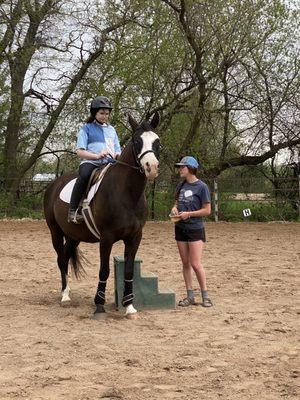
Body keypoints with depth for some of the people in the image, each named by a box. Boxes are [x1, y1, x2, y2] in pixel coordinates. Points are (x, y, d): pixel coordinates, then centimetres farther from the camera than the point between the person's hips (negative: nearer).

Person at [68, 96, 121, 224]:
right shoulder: (87, 128, 10)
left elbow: (118, 150, 26)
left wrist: (118, 155, -1)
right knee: (84, 175, -39)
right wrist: (97, 156, -16)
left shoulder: (111, 129, 25)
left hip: (109, 163, 4)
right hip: (90, 162, -4)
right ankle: (73, 210, -33)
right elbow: (80, 151, 1)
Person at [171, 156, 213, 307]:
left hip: (195, 229, -6)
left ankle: (205, 295, 4)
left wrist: (189, 214, -18)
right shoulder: (181, 186, 10)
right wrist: (174, 209, -2)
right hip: (180, 228, 6)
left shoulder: (201, 187, -9)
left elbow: (207, 210, -10)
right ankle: (190, 296, 16)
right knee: (185, 264, 9)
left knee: (196, 264, -9)